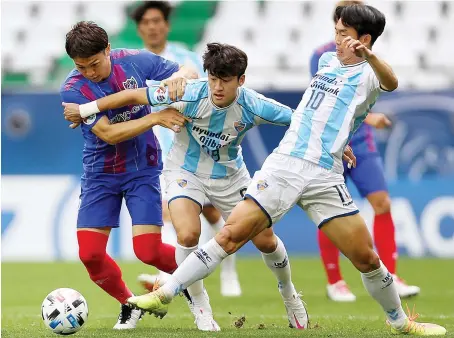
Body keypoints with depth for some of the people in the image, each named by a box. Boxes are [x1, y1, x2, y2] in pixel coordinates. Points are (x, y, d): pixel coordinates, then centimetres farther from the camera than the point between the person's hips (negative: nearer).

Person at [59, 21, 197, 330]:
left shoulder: (135, 61, -13)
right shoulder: (73, 90, -18)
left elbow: (191, 73, -2)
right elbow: (109, 133, -25)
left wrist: (178, 77, -26)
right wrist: (157, 117, -32)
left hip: (143, 169, -1)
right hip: (100, 174, 1)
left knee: (148, 252, -11)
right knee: (90, 254, -6)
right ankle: (129, 305, 21)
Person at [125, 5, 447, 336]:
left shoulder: (368, 74, -1)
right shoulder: (327, 60, 17)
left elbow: (390, 83, -26)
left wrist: (369, 56, -46)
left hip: (325, 177, -3)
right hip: (284, 163, 3)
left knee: (367, 258, -4)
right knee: (232, 234, -8)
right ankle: (165, 294, -5)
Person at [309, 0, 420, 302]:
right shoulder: (323, 56, -10)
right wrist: (366, 117, -28)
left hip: (361, 144, 5)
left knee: (382, 203, -7)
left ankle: (390, 280, -3)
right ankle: (335, 283, 18)